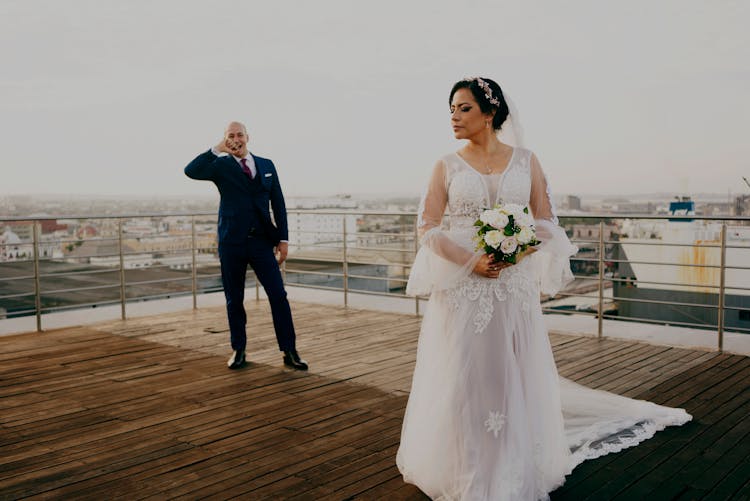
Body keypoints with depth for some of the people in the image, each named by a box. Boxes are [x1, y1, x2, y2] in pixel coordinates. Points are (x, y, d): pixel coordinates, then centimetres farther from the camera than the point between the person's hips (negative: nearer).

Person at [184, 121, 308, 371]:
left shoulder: (266, 165, 11)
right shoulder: (221, 166, 3)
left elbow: (278, 203, 11)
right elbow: (191, 171, -16)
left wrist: (283, 239, 5)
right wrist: (217, 149, -16)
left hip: (262, 241, 1)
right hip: (232, 243, -1)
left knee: (278, 296, -4)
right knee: (234, 300, 7)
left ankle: (290, 352, 4)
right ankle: (238, 350, 22)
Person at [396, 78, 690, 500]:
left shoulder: (526, 161, 5)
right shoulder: (447, 166, 4)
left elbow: (547, 222, 5)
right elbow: (428, 226, -2)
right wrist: (471, 262, -15)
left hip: (514, 287, 1)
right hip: (460, 288, 0)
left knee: (513, 378, 7)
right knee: (459, 379, 2)